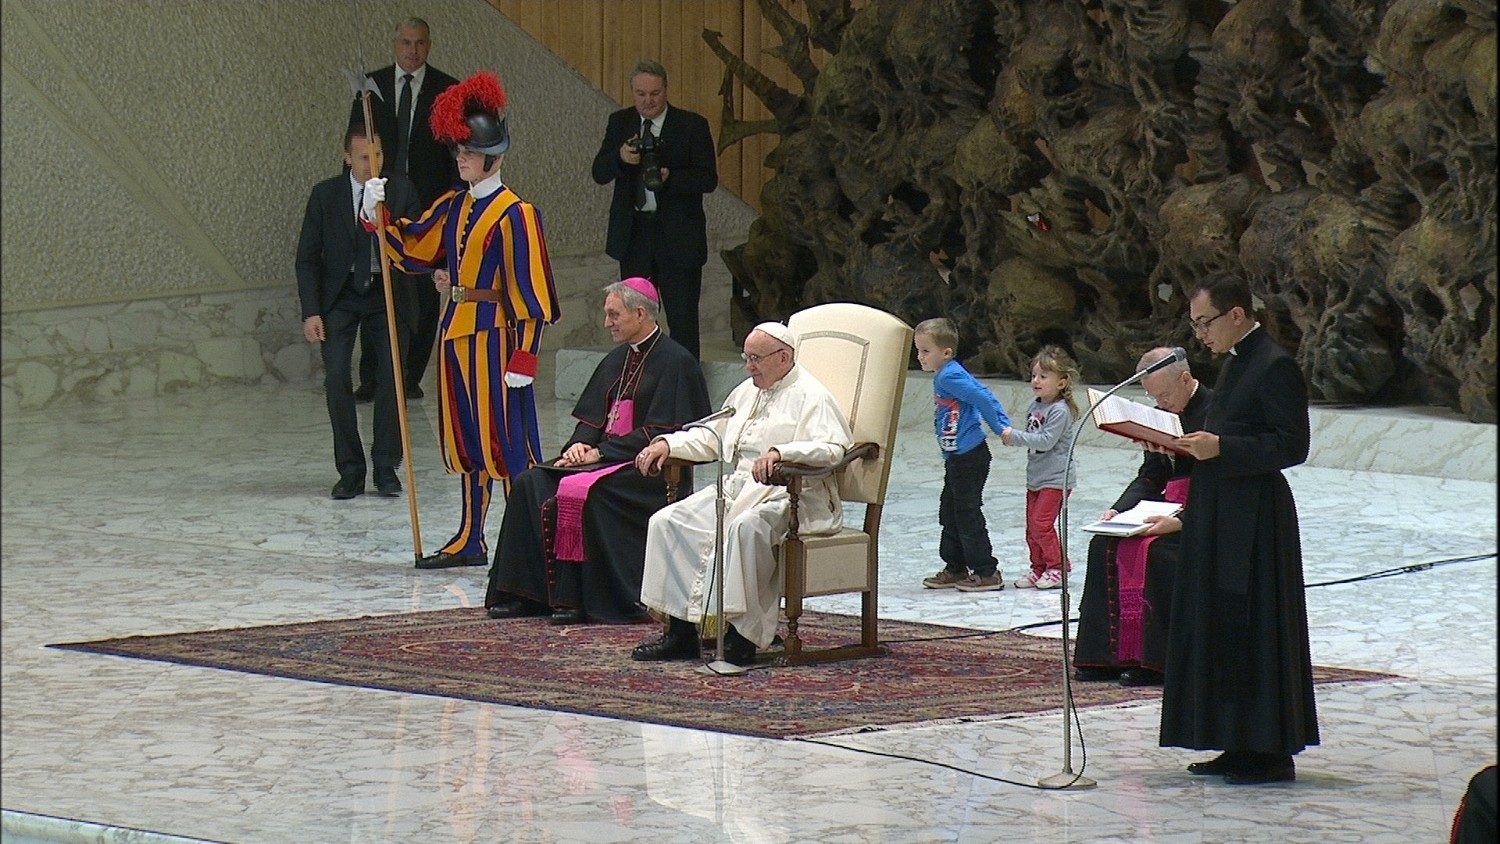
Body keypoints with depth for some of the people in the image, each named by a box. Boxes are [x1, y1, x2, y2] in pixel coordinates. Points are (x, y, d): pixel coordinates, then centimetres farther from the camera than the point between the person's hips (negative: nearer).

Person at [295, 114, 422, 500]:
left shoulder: (401, 192, -2)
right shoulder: (326, 194, -4)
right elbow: (307, 257, -2)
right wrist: (310, 312, -10)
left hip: (387, 294, 1)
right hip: (340, 296, -1)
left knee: (391, 378, -4)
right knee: (337, 380, -9)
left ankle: (386, 469, 6)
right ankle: (350, 472, -1)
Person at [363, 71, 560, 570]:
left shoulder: (514, 215, -11)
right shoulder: (452, 207, 12)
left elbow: (529, 292, -14)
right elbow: (409, 247, 17)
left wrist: (523, 358, -18)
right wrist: (378, 214, 2)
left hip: (494, 339, -8)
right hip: (456, 335, 8)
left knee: (507, 442, -6)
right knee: (465, 441, 13)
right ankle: (470, 542, 20)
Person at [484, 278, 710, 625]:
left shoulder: (674, 361, -9)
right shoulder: (617, 360, 17)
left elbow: (660, 433, -16)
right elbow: (592, 418, 19)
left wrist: (600, 452, -17)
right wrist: (579, 444, -5)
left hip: (648, 468, -9)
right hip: (605, 457, 9)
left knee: (581, 491, -33)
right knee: (531, 484, -10)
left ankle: (574, 599, -28)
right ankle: (523, 594, -13)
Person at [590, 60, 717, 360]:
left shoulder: (692, 126, -4)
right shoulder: (620, 123, 7)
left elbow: (708, 180, -8)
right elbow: (599, 174, 1)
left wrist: (670, 177, -24)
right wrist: (620, 157, -20)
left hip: (678, 235, -4)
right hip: (632, 234, 4)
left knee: (683, 322, -4)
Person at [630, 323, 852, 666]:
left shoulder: (810, 396, -5)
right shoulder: (746, 392, 23)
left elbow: (832, 448, -21)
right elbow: (712, 437, 32)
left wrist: (780, 452, -35)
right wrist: (667, 443, 15)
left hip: (789, 496, -8)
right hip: (736, 489, 8)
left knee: (746, 526, -40)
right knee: (667, 521, -9)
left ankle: (743, 637, -34)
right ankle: (680, 633, -11)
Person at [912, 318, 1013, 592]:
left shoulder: (950, 376, -18)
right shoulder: (945, 375, 13)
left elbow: (985, 399, -23)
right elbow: (985, 397, 15)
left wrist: (1001, 428, -12)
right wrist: (1003, 425, 9)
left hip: (969, 457, -11)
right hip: (956, 457, 11)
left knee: (967, 513, -6)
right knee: (950, 512, 17)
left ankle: (986, 573, -1)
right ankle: (955, 569, 26)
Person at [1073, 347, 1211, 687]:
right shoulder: (1162, 415, 12)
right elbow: (1149, 479, 15)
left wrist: (1180, 521, -31)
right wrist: (1118, 510, -4)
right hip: (1170, 506, 8)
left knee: (1156, 550, -31)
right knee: (1104, 545, -10)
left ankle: (1154, 659, -25)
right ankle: (1109, 655, -11)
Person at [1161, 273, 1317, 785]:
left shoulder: (1275, 367, -14)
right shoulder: (1235, 363, 15)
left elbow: (1292, 446, -18)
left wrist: (1219, 447, -24)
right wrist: (1190, 446, 6)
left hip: (1256, 519, -10)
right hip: (1220, 516, 10)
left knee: (1254, 627, -5)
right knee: (1218, 627, 11)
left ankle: (1272, 752, 1)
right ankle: (1239, 745, 17)